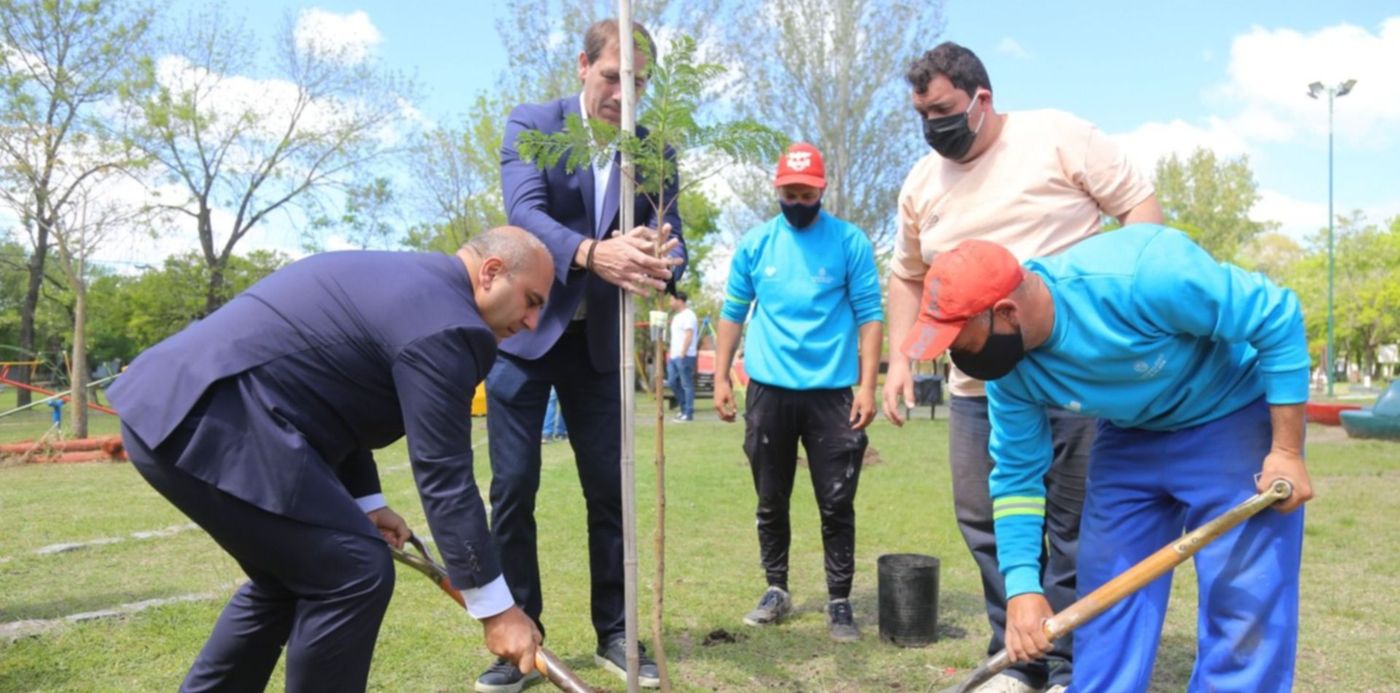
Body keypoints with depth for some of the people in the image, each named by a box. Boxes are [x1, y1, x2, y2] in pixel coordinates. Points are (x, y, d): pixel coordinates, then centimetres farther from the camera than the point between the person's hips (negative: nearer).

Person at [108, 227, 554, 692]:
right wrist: (495, 608, -7)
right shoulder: (442, 321, -12)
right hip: (209, 421, -11)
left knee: (288, 576, 21)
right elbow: (443, 476, -13)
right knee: (354, 572, -7)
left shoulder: (405, 280, 19)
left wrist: (366, 502, 23)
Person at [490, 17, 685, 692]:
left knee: (611, 487, 4)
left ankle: (614, 634, 17)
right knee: (513, 487, -1)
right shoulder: (532, 124, -7)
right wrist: (592, 254, -43)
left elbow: (669, 236, -7)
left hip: (599, 339, 3)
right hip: (524, 329, -2)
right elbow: (524, 213, -23)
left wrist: (663, 264, -33)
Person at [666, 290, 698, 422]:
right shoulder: (677, 316, 20)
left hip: (684, 356, -10)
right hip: (674, 356, 10)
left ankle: (688, 413, -1)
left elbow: (689, 336, -17)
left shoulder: (688, 315, -11)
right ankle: (684, 408, 19)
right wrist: (670, 352, 17)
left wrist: (682, 354, -20)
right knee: (672, 382, 9)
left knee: (687, 385, -5)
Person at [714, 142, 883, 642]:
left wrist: (867, 385, -10)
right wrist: (720, 377, 5)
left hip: (832, 392, -2)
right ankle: (776, 590, 27)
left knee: (837, 504, 2)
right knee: (771, 501, 12)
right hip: (769, 391, 2)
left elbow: (870, 316, -3)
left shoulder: (851, 242, -2)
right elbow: (733, 314, 9)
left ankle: (839, 601, 14)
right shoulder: (754, 244, 5)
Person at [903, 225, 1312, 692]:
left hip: (1232, 419, -5)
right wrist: (1022, 585, -15)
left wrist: (1286, 451, -22)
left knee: (1243, 602, -7)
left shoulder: (1143, 274, -37)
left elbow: (1278, 319, -25)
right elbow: (1017, 477, -7)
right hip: (1131, 436, 5)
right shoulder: (1010, 371, -17)